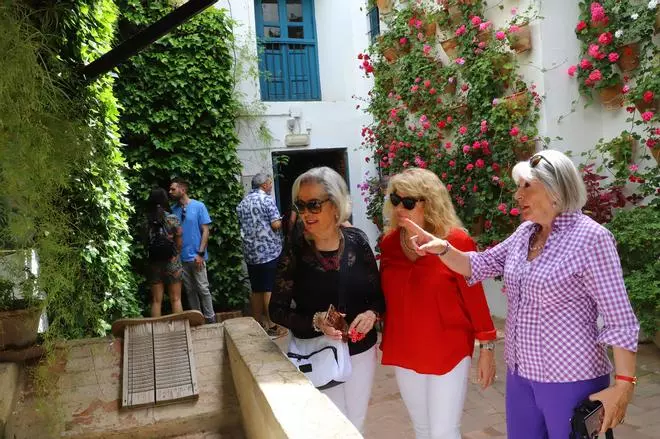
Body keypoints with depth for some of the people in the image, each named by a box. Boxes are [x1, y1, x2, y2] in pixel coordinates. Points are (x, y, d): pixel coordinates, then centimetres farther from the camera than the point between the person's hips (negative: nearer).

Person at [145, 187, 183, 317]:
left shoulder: (147, 220, -2)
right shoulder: (172, 219, -8)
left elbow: (146, 242, -5)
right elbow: (179, 243, -2)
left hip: (154, 263, 2)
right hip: (171, 262, -2)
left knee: (156, 301, 8)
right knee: (175, 299, 5)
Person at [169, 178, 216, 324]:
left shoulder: (199, 206, -6)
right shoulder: (173, 209, 5)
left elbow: (205, 231, -7)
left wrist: (200, 253, -12)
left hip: (196, 256, -4)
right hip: (180, 257, 4)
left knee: (203, 288, 1)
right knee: (189, 290, 12)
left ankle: (210, 318, 11)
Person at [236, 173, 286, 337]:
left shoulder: (242, 203, 13)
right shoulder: (266, 200, -9)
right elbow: (276, 224, -16)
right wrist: (282, 221, 4)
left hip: (250, 253, 7)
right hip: (269, 251, -6)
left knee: (256, 290, 11)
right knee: (269, 289, -2)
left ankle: (258, 323, 18)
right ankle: (271, 326, 2)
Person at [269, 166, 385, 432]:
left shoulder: (357, 240, -9)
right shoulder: (295, 249, -15)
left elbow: (377, 294, 1)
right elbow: (277, 310, -10)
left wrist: (372, 313, -20)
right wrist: (315, 322, -26)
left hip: (361, 351, 3)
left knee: (356, 425, 22)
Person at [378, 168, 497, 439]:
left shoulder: (456, 241, -16)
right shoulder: (389, 242, -3)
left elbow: (475, 297, -11)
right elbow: (386, 296, 5)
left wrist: (486, 347, -6)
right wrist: (384, 340, 6)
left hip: (449, 351, -4)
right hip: (404, 352, 5)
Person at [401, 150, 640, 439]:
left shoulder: (590, 238, -16)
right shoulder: (525, 232, 5)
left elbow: (620, 319, -15)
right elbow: (480, 265, 9)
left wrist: (623, 385, -16)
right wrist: (441, 247, -9)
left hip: (570, 379, -7)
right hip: (520, 373, 7)